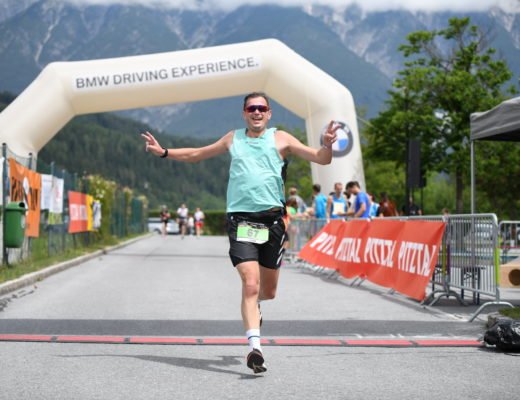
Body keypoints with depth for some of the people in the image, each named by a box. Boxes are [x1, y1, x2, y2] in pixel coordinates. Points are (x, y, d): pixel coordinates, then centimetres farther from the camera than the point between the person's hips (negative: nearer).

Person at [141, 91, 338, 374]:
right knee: (250, 284, -18)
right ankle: (254, 346, -20)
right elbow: (197, 154, 30)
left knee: (268, 292, 11)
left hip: (272, 220, 1)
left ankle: (253, 305, 46)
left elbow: (321, 159, 4)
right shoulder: (233, 139, 15)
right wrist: (164, 152, 23)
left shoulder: (280, 139, 10)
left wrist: (327, 145, -17)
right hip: (240, 220, -1)